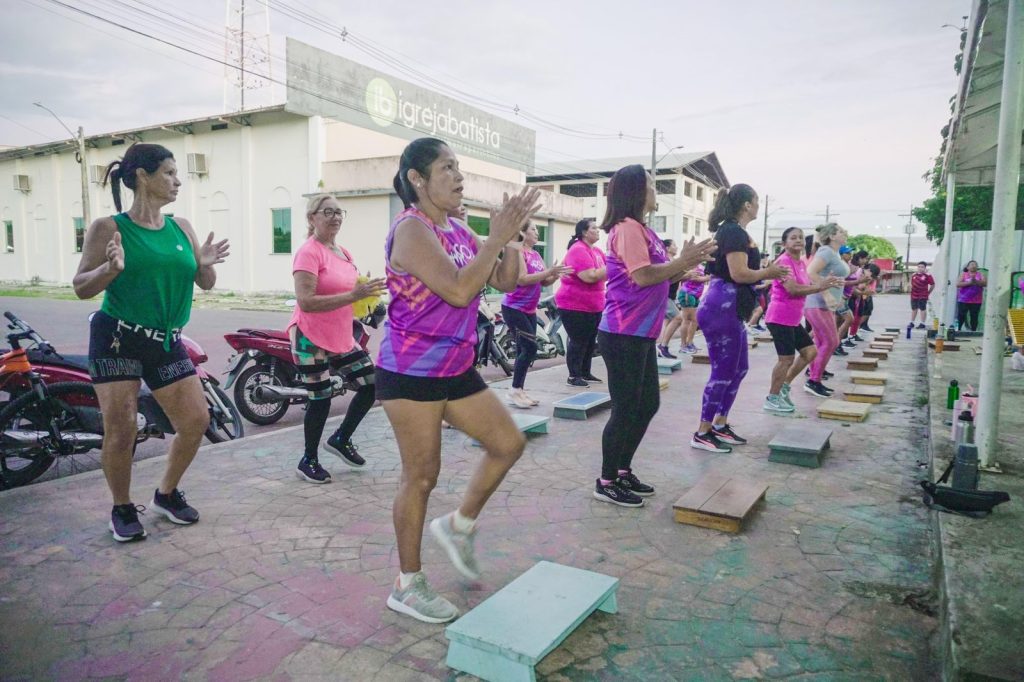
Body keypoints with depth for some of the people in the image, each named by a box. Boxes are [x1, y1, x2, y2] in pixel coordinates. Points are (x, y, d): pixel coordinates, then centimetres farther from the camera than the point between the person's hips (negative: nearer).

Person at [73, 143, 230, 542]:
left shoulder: (182, 228, 7)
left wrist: (206, 265, -11)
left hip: (166, 343, 5)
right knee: (121, 429, -4)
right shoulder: (109, 228, -7)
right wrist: (112, 268, -26)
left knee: (196, 421, 1)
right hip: (117, 339, -5)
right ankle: (122, 509, 19)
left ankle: (166, 495, 24)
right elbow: (81, 287, -6)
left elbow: (206, 284, 11)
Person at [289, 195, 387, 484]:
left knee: (371, 385, 7)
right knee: (321, 400, 1)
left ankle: (341, 439, 28)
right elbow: (305, 301, -25)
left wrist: (366, 292, 2)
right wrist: (353, 295, -29)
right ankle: (308, 461, 22)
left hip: (342, 337, 8)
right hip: (311, 338, -8)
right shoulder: (308, 252, -15)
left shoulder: (344, 253, 11)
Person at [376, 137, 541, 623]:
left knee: (509, 443, 10)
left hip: (456, 368, 8)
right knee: (422, 475, 2)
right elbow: (459, 290, -28)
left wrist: (510, 235, -4)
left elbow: (505, 282, 8)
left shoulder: (458, 231, 9)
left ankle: (459, 526, 29)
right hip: (410, 372, -8)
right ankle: (407, 586, 21)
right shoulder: (411, 229, -16)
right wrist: (497, 238, -20)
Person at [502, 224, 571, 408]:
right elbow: (522, 279, -23)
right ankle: (514, 391, -3)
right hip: (513, 308, -8)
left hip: (529, 310, 8)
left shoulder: (536, 255, 12)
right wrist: (548, 271, -25)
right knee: (530, 347, -11)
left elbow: (544, 282, 11)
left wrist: (555, 275, -9)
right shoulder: (518, 252, -11)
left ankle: (520, 391, 16)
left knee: (524, 350, 9)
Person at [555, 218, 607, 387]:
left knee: (590, 341, 13)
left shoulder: (597, 251, 11)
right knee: (578, 341, -4)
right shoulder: (578, 250, -17)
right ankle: (573, 376, 6)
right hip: (575, 305, -9)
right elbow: (590, 276, -25)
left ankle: (585, 373, 25)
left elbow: (603, 273, 13)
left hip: (593, 305, 9)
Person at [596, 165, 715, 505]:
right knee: (625, 409, -3)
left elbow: (658, 277, 18)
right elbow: (643, 276, -21)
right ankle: (606, 482, 11)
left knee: (648, 405, 15)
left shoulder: (641, 229, 17)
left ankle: (623, 471, 27)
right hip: (623, 335, -10)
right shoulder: (627, 227, -13)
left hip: (641, 334, 10)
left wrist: (687, 263, 6)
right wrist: (683, 260, -12)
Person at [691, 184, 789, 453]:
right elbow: (739, 273, -21)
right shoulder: (734, 231, -14)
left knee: (738, 370, 16)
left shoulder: (733, 231, 18)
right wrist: (769, 272, -6)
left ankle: (719, 425, 25)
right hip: (722, 307, -11)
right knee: (723, 372, -4)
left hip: (729, 308, 11)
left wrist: (767, 272, 11)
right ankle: (702, 434, 5)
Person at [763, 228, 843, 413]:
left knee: (810, 352, 12)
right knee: (787, 358, -5)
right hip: (780, 318, -10)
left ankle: (784, 386, 23)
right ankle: (772, 399, 7)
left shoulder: (801, 262, 14)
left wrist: (824, 285, -3)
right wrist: (820, 286, -21)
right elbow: (792, 289, -25)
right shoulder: (783, 261, -15)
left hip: (793, 319, 10)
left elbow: (805, 286, 14)